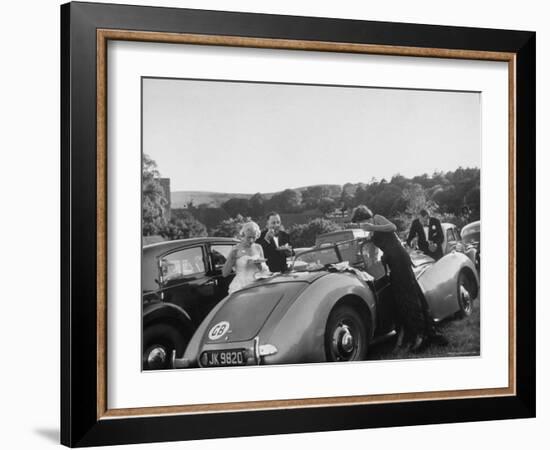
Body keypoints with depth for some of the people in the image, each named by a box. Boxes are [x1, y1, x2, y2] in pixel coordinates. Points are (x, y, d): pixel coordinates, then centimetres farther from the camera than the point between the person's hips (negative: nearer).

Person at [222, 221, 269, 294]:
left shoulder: (258, 248, 8)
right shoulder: (236, 250, -4)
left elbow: (265, 270, 14)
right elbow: (224, 273, -5)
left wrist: (259, 264, -7)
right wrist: (231, 257, -17)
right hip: (239, 288, -3)